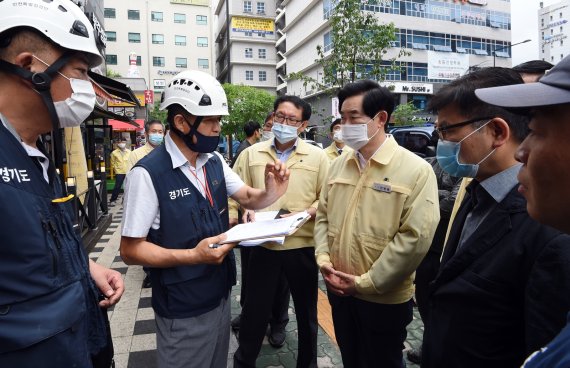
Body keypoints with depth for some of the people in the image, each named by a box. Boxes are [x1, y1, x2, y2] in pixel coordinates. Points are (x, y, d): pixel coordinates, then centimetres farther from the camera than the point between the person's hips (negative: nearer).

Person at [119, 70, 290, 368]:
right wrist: (192, 256, -30)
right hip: (183, 310, -6)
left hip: (221, 294, 7)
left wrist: (271, 193, -15)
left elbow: (247, 198, 8)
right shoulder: (147, 173, -22)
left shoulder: (215, 162, -1)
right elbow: (131, 249, -18)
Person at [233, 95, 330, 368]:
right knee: (255, 309, 13)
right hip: (263, 244, 1)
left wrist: (305, 213, -18)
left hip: (302, 245, 0)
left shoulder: (317, 156, -1)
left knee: (306, 310, 17)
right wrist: (247, 210, -11)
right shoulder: (251, 154, 3)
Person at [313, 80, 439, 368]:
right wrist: (323, 259, -5)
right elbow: (323, 215, 9)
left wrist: (366, 282, -17)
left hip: (384, 298, -5)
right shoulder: (339, 165, 4)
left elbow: (416, 236, -20)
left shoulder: (416, 170, -14)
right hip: (339, 291, 5)